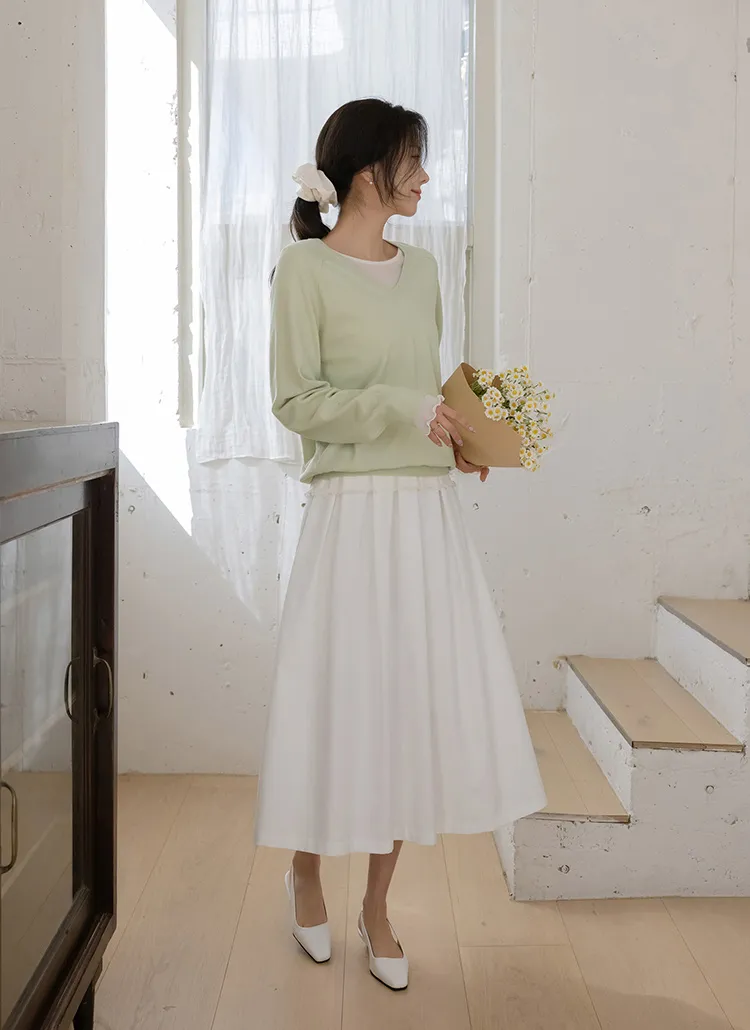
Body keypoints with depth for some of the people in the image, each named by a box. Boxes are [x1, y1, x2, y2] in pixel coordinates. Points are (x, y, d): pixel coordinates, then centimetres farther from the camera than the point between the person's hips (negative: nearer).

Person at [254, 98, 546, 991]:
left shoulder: (421, 270, 14)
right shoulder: (305, 267, -4)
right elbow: (295, 400, -10)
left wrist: (461, 434, 3)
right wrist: (406, 411, -15)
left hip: (429, 512, 6)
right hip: (352, 511, -6)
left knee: (419, 698, 7)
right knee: (340, 693, 3)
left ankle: (377, 904, 24)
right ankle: (305, 876, 31)